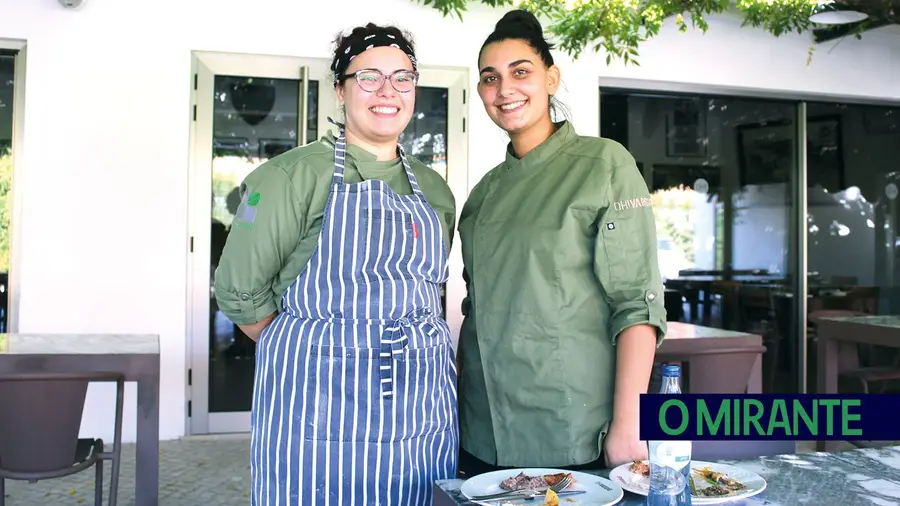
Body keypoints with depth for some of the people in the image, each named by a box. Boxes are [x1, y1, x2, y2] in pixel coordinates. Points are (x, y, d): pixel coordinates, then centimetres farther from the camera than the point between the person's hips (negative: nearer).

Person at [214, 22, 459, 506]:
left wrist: (407, 347, 9)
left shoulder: (434, 190, 11)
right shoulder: (296, 174, -6)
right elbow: (239, 292, -5)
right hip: (319, 411, -4)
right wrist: (313, 354, 2)